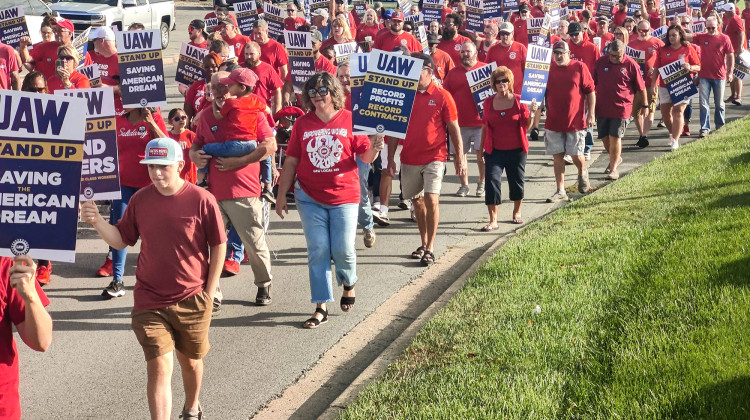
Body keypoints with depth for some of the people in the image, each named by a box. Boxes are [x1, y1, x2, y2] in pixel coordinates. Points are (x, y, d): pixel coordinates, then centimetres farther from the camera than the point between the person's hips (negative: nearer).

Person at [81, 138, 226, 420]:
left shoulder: (202, 200, -11)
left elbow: (218, 246, -4)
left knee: (190, 361, 19)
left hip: (192, 301, -1)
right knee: (159, 366, -8)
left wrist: (209, 292, -5)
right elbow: (121, 240, 5)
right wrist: (97, 221, -13)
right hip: (149, 302, 1)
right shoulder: (140, 200, -2)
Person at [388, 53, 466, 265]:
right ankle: (423, 243, 26)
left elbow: (454, 129, 1)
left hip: (434, 157, -3)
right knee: (417, 201, 12)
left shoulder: (442, 96, -3)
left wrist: (460, 158, 0)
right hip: (409, 158, 4)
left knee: (431, 199, -15)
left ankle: (430, 248, -8)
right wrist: (390, 159, 6)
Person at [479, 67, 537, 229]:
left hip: (516, 150, 0)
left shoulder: (519, 101, -1)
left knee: (517, 181, 11)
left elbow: (526, 126, -1)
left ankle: (517, 212, 36)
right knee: (491, 180, -12)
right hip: (494, 150, 0)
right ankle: (493, 220, -8)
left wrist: (531, 113, -18)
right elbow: (485, 127, 10)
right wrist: (481, 147, 10)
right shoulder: (489, 102, 3)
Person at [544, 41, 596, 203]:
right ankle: (560, 191, 10)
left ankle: (582, 173, 33)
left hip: (576, 121, -3)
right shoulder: (549, 69, 5)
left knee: (576, 156, -1)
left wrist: (591, 114, -5)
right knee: (557, 157, 3)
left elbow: (590, 91, -1)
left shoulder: (579, 67, -2)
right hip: (553, 121, 3)